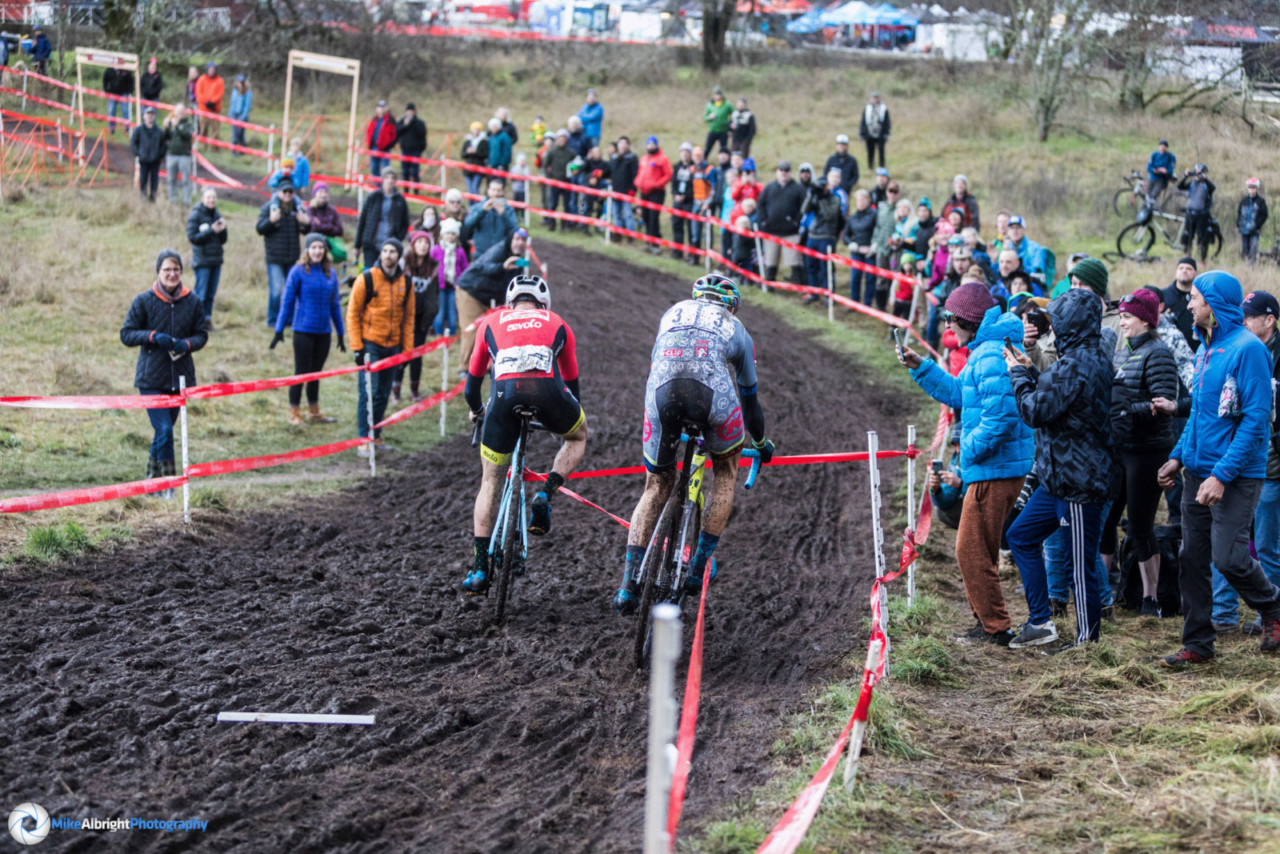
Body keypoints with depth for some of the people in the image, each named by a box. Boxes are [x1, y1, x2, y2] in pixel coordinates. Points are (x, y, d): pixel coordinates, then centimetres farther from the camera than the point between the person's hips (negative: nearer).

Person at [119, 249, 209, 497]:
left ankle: (152, 478, 30)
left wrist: (187, 344, -13)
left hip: (180, 378, 3)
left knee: (164, 431, 14)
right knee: (164, 430, -13)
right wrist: (153, 337, -19)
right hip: (151, 378, -3)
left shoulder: (192, 302, 3)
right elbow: (126, 334, -3)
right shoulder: (144, 301, -5)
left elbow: (202, 334, 10)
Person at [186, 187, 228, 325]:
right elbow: (192, 237, -14)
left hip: (216, 260, 6)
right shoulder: (195, 216, -6)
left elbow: (223, 241, 11)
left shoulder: (217, 215, 11)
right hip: (202, 261, -6)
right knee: (201, 294, -7)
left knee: (211, 293, 7)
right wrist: (211, 231, -18)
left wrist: (222, 230, -9)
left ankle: (207, 319, 13)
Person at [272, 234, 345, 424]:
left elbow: (335, 304, 13)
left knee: (316, 373, 14)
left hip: (323, 332, 4)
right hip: (304, 330, -4)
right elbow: (287, 301, -5)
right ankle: (294, 414, 11)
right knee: (301, 372, 1)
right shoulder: (298, 271, -7)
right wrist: (279, 330, -7)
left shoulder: (330, 273, 6)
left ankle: (314, 412, 25)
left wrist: (340, 333, 15)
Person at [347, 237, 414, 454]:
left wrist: (407, 348, 9)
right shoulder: (367, 279, -7)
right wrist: (357, 346, -10)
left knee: (383, 394, 9)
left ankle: (376, 436, 20)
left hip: (393, 346, 5)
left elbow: (408, 317, 14)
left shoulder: (405, 283, 7)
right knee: (369, 392, -9)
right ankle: (364, 439, -4)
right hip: (370, 344, -5)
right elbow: (353, 313, -5)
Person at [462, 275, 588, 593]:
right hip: (547, 390, 0)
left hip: (505, 393, 0)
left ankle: (481, 568, 9)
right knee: (578, 436, 34)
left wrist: (477, 409, 61)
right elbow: (571, 381, 41)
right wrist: (572, 409, 60)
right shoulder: (557, 324, 31)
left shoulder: (491, 323, 32)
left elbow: (473, 378, 40)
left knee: (490, 484, 15)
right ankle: (545, 496, 10)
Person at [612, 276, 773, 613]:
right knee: (725, 470, 27)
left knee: (657, 486, 19)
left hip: (662, 392, 2)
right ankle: (699, 567, 21)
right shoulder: (736, 330, 33)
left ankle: (628, 585, 9)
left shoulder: (672, 313, 38)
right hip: (713, 391, -2)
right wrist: (761, 443, 60)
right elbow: (749, 396, 42)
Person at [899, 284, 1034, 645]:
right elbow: (960, 394, 26)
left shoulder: (991, 357, -19)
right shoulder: (983, 352, 15)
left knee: (971, 551, -5)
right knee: (979, 550, 19)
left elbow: (1001, 415, -26)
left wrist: (970, 450, -17)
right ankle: (989, 621, 26)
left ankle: (996, 628, 1)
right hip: (993, 468, 11)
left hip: (995, 470, -11)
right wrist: (921, 367, 22)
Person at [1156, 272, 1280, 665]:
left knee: (1228, 557, -11)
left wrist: (1223, 475, -22)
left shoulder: (1247, 349, -14)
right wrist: (1178, 456, 12)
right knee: (1192, 559, 6)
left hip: (1236, 475, -8)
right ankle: (1197, 643, 13)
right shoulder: (1207, 351, 13)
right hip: (1200, 471, 8)